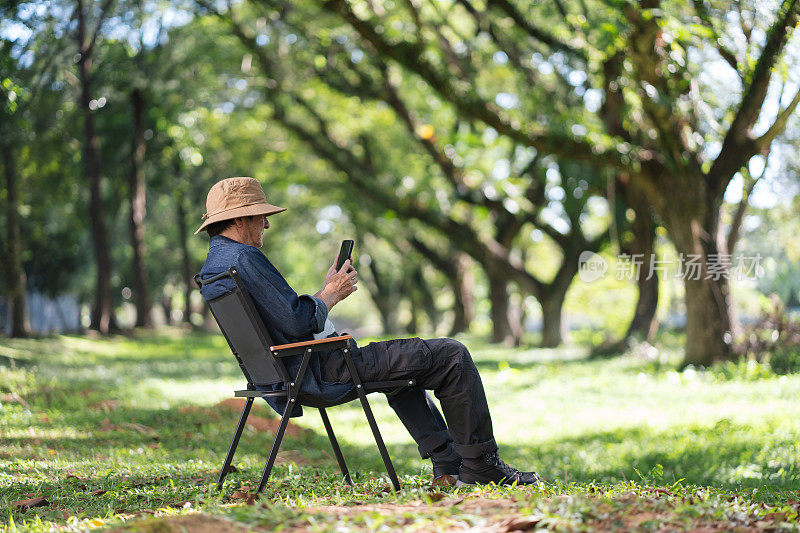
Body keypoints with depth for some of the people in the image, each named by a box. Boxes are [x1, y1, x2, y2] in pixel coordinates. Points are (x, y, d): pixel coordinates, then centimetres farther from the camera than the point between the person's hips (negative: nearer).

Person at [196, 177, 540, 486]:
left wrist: (327, 290, 12)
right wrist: (330, 295, -7)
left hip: (290, 374, 11)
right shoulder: (244, 257, -19)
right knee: (452, 355, -4)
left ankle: (448, 465, 26)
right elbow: (298, 323, -25)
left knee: (402, 372, 34)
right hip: (324, 371, -11)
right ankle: (480, 465, 5)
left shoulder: (211, 269, 14)